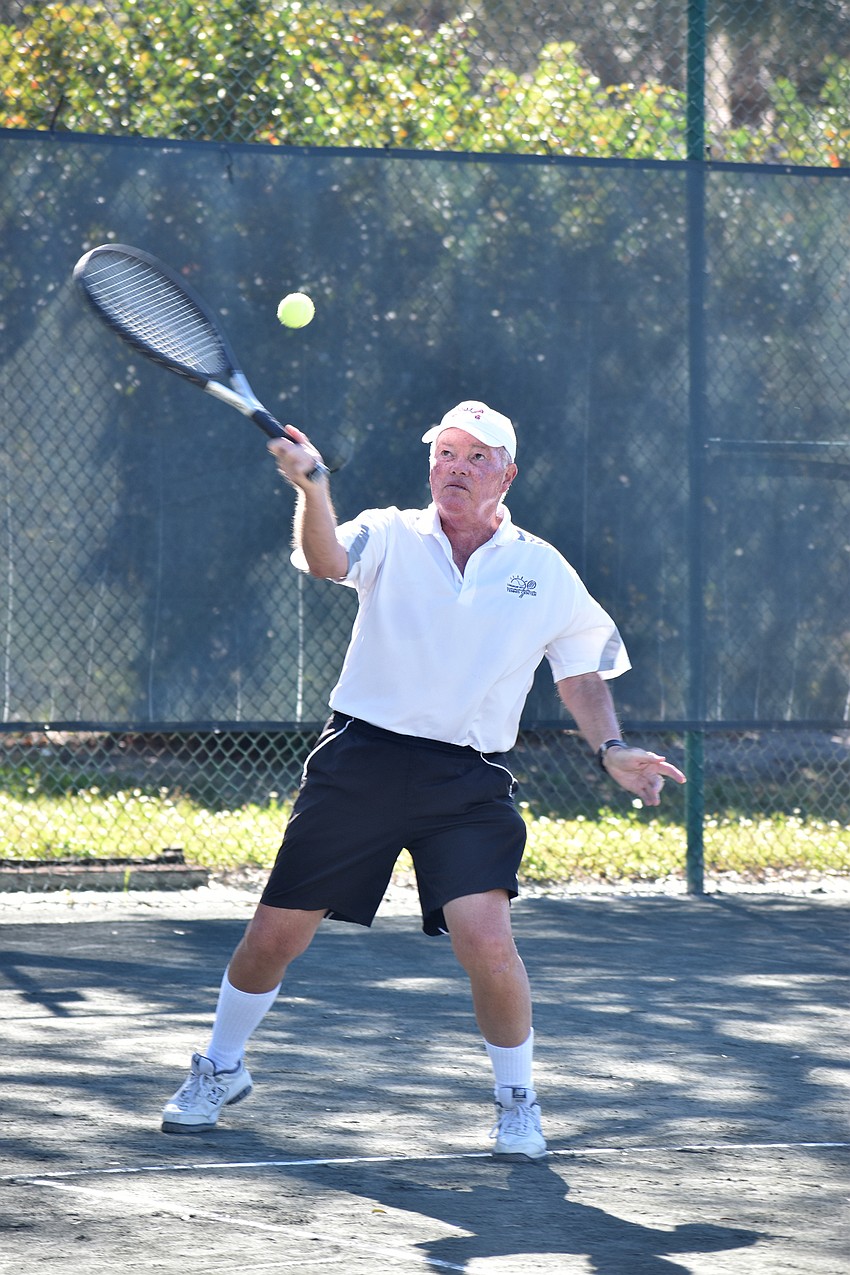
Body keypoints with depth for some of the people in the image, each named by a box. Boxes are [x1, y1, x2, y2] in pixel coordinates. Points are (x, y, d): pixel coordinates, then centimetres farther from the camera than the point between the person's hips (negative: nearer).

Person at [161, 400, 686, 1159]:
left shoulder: (547, 574, 8)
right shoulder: (391, 539, 3)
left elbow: (582, 676, 16)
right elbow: (329, 561, -18)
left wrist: (611, 749, -1)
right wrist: (312, 486, -37)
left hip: (468, 782, 0)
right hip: (362, 758, 0)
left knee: (487, 940, -19)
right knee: (275, 933, 5)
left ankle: (518, 1099, 6)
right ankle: (221, 1071, 31)